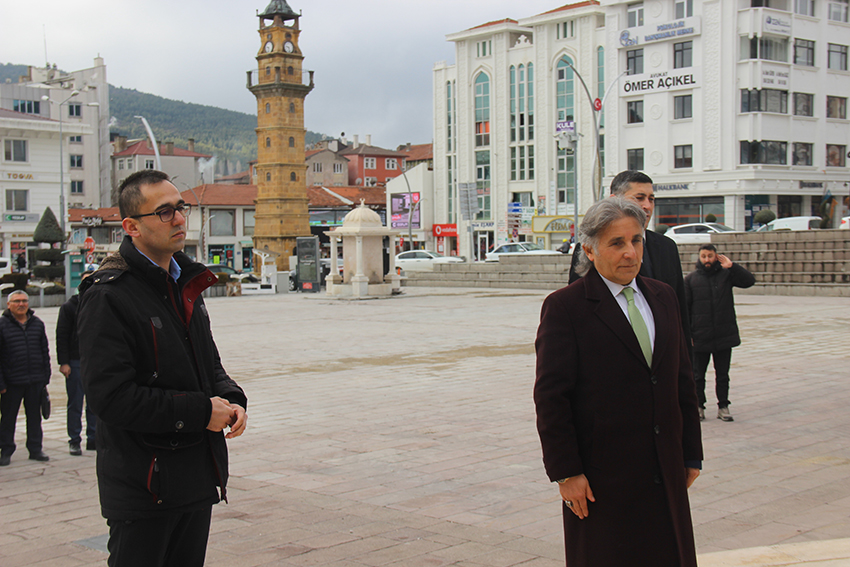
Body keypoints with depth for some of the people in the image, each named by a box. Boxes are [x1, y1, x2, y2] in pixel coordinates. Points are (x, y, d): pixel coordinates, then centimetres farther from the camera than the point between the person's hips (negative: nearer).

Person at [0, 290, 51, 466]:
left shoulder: (37, 324, 10)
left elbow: (45, 351, 15)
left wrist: (46, 377, 11)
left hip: (36, 381, 3)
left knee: (35, 416, 10)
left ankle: (35, 449, 20)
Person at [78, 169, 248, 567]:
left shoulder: (185, 284, 13)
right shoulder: (109, 295, -15)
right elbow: (110, 396, -22)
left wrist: (231, 400, 0)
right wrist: (200, 411, -19)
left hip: (198, 480, 8)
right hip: (142, 487, -8)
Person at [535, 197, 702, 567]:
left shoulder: (662, 297, 10)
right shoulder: (565, 307, -8)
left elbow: (682, 379, 14)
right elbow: (550, 396, -11)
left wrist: (691, 453, 13)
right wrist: (565, 471, -14)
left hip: (665, 475, 5)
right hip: (600, 476, -5)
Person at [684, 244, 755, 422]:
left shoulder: (726, 274, 4)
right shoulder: (691, 279, 2)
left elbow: (749, 281, -7)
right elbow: (685, 307, 1)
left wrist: (731, 266, -15)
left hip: (724, 335, 1)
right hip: (700, 337, 0)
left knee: (723, 375, 8)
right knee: (698, 375, 7)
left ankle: (723, 406, 17)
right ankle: (699, 406, 19)